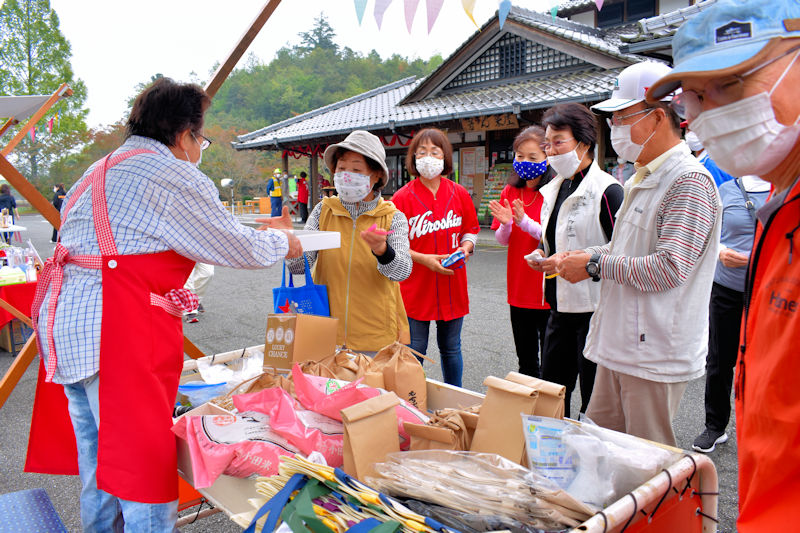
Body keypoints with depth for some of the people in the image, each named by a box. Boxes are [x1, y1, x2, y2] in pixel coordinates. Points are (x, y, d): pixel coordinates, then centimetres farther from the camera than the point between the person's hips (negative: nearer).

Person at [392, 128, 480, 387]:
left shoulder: (459, 194, 2)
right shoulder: (403, 197, -7)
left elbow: (471, 230, 14)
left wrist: (466, 247, -7)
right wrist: (424, 259, -19)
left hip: (452, 287, 3)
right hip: (415, 287, -3)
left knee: (451, 349, 17)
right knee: (414, 352, 6)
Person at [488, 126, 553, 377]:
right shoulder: (510, 192, 7)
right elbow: (502, 240, 9)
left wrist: (525, 221, -23)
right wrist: (506, 224, -12)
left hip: (548, 291, -5)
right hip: (519, 290, 5)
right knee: (526, 361, 18)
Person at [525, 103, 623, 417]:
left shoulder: (606, 190, -13)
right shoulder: (555, 189, 13)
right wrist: (541, 256, 5)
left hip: (594, 307, -8)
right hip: (560, 306, 8)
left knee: (594, 401, 4)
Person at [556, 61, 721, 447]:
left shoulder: (689, 182, -15)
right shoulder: (642, 179, 15)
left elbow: (668, 269, -24)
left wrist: (595, 264, -15)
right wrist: (586, 257, 6)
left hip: (655, 352, -9)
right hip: (619, 344, 9)